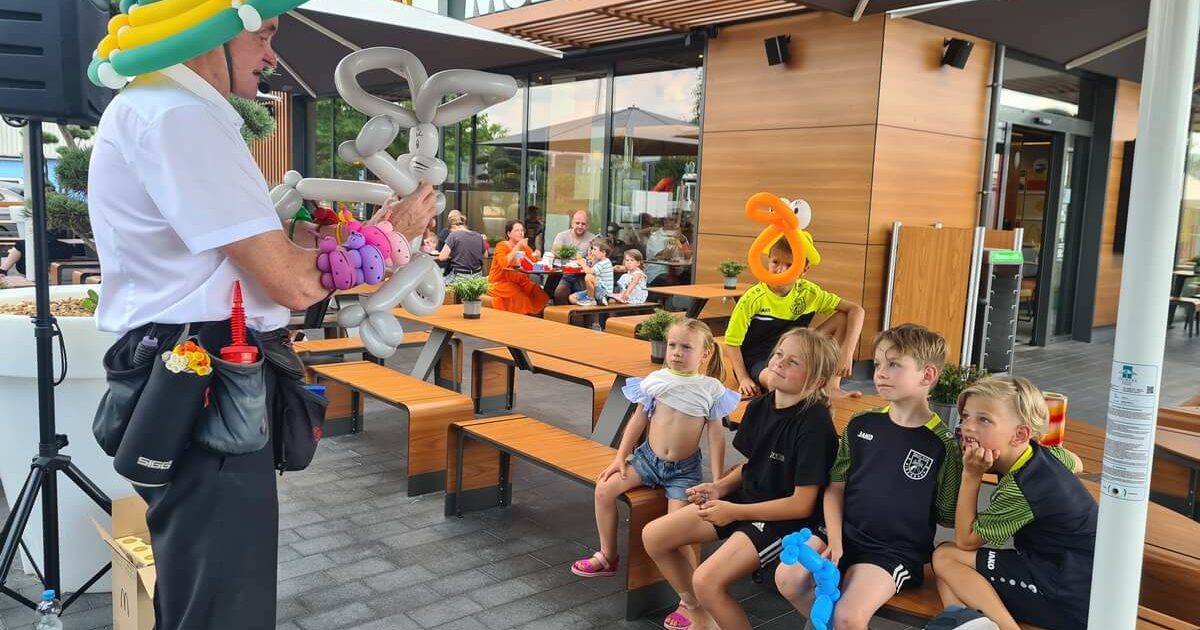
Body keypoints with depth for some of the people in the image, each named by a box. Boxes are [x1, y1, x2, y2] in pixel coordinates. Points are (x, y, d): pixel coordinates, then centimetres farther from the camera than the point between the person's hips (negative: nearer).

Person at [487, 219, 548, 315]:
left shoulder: (525, 247, 9)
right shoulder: (501, 246, -6)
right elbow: (504, 264, -26)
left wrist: (537, 258, -20)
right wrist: (518, 247, -23)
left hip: (520, 282, 6)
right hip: (500, 283, -5)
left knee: (539, 294, -18)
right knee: (520, 297, -31)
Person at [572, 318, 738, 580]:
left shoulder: (711, 389, -6)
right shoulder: (656, 379, -1)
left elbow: (716, 434, -3)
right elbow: (639, 419, 7)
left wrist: (717, 481, -6)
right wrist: (620, 457, 4)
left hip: (684, 469, -3)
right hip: (648, 457, 3)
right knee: (605, 488, -13)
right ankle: (607, 558, 5)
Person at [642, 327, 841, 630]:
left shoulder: (814, 424, -23)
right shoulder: (759, 406, -1)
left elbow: (802, 504, -21)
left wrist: (734, 512, -20)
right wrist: (719, 487, -5)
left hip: (786, 519, -8)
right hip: (746, 499, 8)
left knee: (707, 581, -26)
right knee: (653, 536, 5)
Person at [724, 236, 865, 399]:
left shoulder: (808, 292, -5)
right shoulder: (753, 298, -15)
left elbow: (856, 310, -5)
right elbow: (732, 341, -7)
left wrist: (847, 353, -17)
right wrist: (744, 379, -15)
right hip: (759, 363, -5)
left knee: (843, 318, -6)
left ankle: (833, 386, -9)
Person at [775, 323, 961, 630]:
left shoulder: (942, 444, -10)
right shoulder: (861, 425, 3)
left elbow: (949, 516, 1)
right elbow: (836, 487, 6)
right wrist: (834, 541, -5)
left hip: (897, 550, -4)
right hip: (844, 533, 5)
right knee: (788, 578, -16)